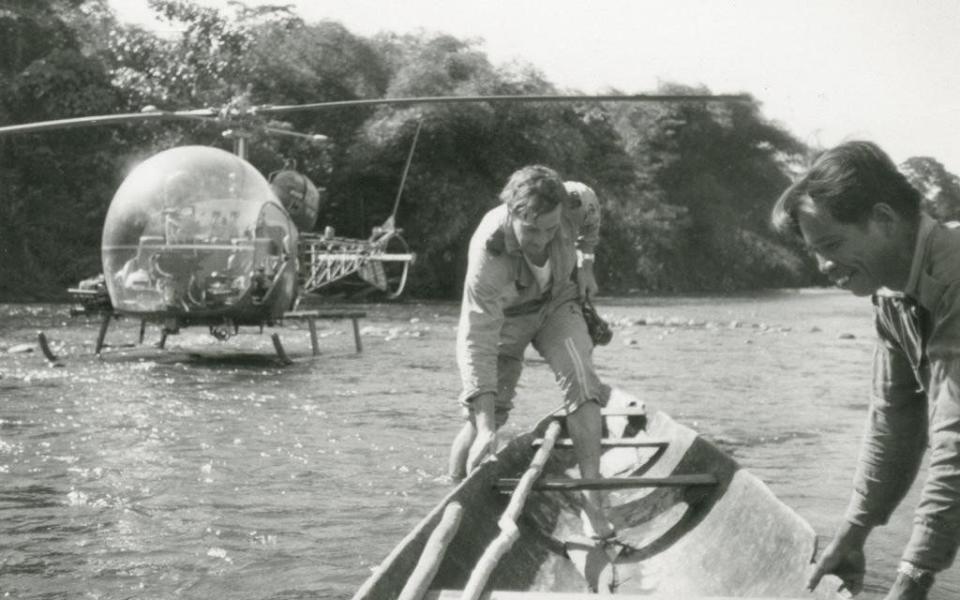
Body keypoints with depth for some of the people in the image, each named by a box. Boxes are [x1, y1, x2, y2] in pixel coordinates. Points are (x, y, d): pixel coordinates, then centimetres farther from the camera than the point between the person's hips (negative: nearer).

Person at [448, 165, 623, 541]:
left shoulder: (575, 203, -31)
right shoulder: (488, 258, -41)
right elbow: (476, 343, -41)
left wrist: (584, 261, 2)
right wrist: (485, 427, -45)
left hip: (558, 301, 2)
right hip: (505, 316, -2)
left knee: (579, 379, -22)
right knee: (484, 416, -5)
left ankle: (593, 507, -22)